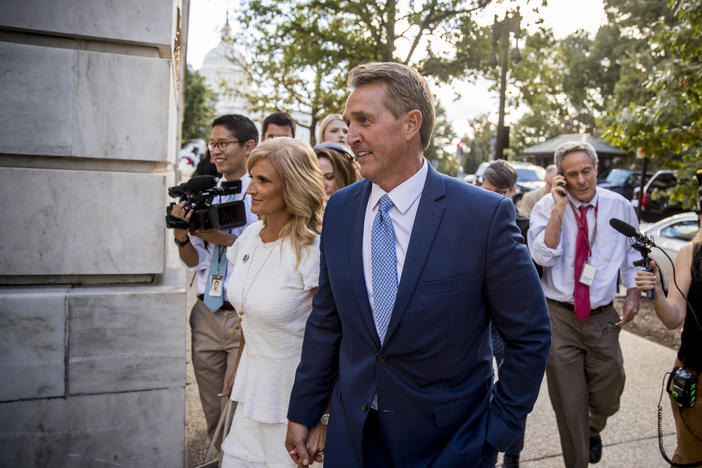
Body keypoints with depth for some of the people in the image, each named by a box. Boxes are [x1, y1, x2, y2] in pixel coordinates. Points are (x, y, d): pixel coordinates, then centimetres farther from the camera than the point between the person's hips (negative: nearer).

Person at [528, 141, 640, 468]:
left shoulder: (620, 207, 1)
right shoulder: (547, 208, -6)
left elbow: (632, 256, 14)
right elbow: (543, 257, -18)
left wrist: (633, 293, 5)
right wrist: (559, 209, -21)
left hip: (602, 318, 2)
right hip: (559, 316, -2)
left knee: (607, 398, 13)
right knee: (568, 404, 7)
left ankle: (593, 430, 50)